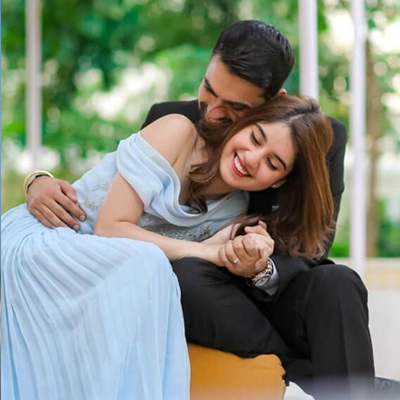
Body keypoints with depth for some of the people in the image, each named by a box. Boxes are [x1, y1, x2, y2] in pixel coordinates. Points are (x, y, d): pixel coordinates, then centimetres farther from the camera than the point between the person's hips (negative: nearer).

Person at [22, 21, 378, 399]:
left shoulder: (322, 137, -8)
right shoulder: (171, 121, -4)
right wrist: (43, 183, -20)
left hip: (282, 294, -1)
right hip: (202, 299, 1)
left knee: (338, 283, -34)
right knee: (185, 272, -34)